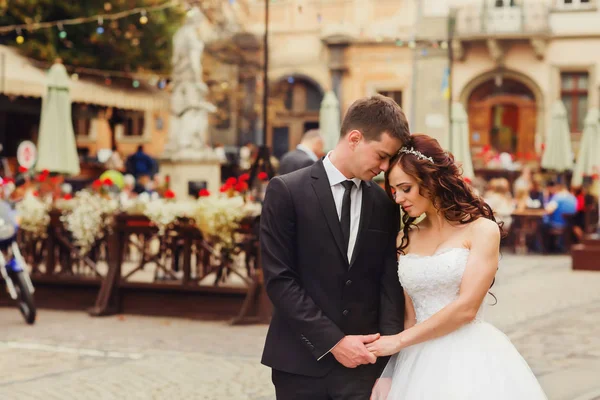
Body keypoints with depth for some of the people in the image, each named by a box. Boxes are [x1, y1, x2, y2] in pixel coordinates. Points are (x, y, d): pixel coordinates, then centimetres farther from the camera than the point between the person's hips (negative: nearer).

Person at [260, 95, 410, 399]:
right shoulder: (286, 191, -5)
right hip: (301, 363, -3)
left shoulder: (384, 204, 7)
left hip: (363, 361, 3)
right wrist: (332, 341, -13)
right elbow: (279, 279, -9)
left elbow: (390, 284, 3)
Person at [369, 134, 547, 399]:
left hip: (469, 358, -4)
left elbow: (466, 308, -13)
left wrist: (399, 340, -10)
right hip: (419, 362, 4)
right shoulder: (404, 239, 10)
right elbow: (409, 315, 7)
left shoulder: (481, 229, -5)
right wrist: (387, 375, -5)